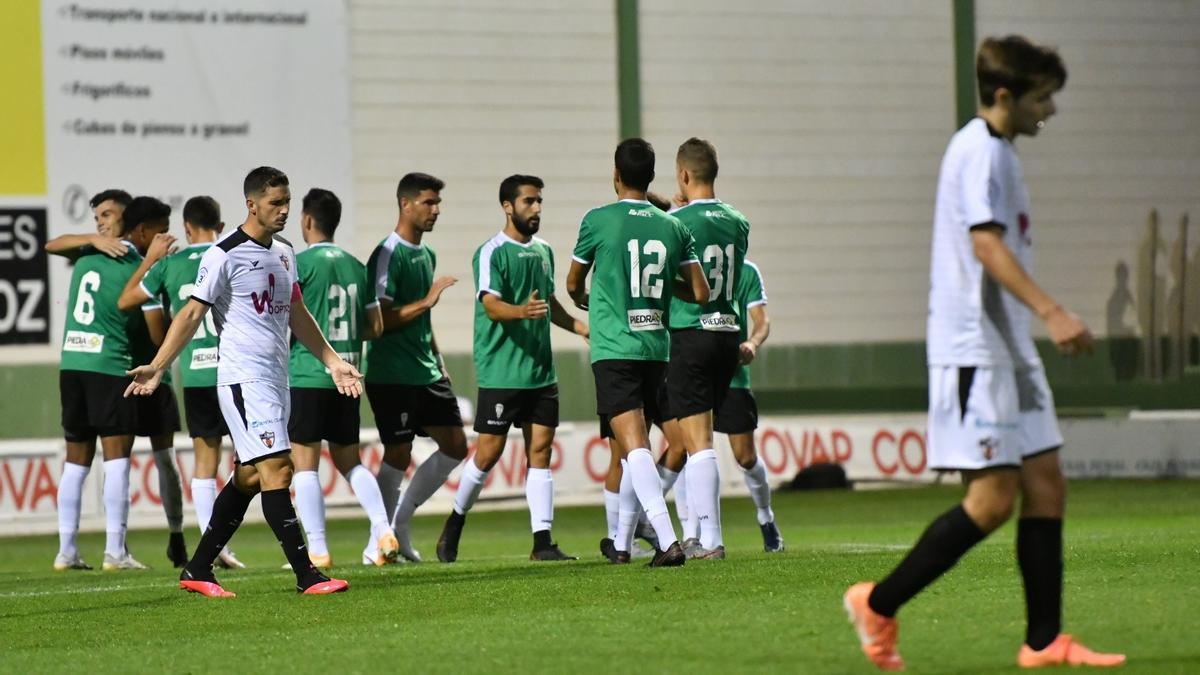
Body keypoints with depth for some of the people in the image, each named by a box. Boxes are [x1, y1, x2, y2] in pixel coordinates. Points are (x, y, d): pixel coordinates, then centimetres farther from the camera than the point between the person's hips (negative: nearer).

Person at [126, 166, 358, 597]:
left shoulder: (284, 253, 15)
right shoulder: (224, 255, -9)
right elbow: (192, 314, -9)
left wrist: (333, 361, 24)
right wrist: (157, 368, -15)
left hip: (276, 379, 8)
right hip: (244, 379, -8)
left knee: (248, 477, 9)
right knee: (276, 469, -13)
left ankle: (198, 571, 17)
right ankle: (306, 577, -15)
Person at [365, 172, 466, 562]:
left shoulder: (427, 255, 14)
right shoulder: (389, 255, -13)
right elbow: (381, 319, -18)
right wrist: (427, 301, -22)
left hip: (426, 373, 9)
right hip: (391, 375, -9)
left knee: (455, 446, 6)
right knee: (398, 454, -5)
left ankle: (400, 520, 16)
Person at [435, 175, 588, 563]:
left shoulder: (543, 251, 15)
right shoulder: (492, 253, -8)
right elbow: (491, 305, -19)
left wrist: (581, 327, 20)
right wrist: (522, 311, -37)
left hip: (540, 370, 7)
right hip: (501, 371, -7)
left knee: (540, 450, 2)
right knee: (489, 451, -3)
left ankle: (542, 541, 1)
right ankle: (455, 524, 16)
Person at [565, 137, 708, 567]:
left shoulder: (599, 221, -4)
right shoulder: (674, 228, 6)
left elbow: (573, 284, 11)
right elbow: (700, 292, 6)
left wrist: (583, 301, 36)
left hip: (614, 350, -5)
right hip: (656, 349, 5)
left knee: (635, 446, -13)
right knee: (638, 445, 17)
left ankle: (668, 540, -28)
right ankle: (621, 543, 25)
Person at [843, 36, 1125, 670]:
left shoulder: (996, 152, 18)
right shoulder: (979, 150, -13)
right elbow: (986, 243, -24)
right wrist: (1052, 312, -33)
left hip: (1008, 350, 10)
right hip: (974, 350, -10)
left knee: (1045, 487, 6)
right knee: (993, 498, -10)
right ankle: (878, 605, 0)